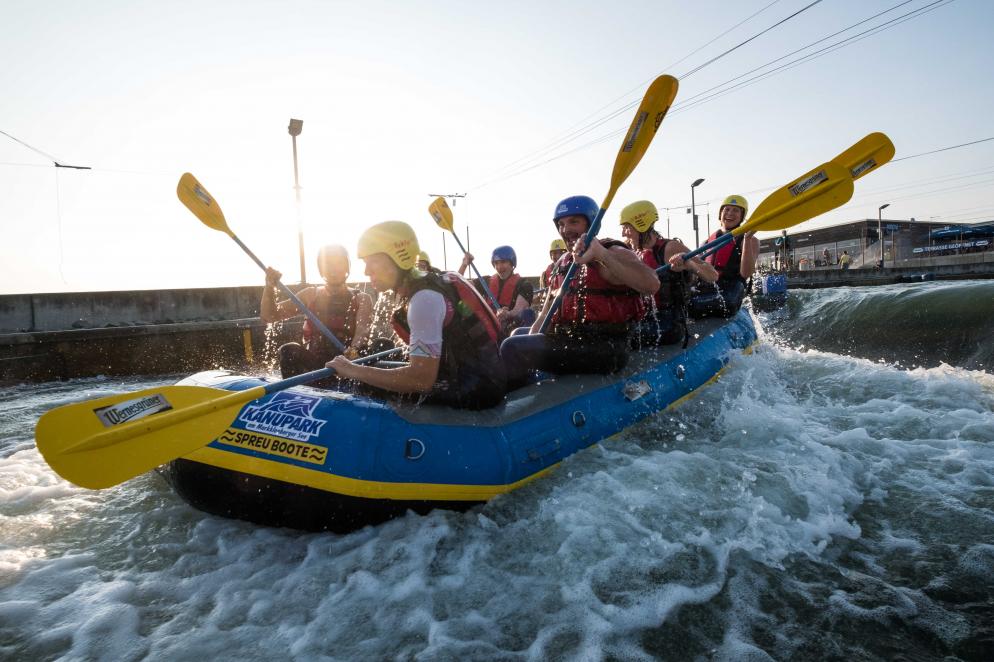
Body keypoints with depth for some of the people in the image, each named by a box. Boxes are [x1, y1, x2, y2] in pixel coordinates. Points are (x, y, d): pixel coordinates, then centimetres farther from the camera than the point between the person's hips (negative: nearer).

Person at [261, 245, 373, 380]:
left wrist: (354, 350, -39)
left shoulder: (361, 299, 6)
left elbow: (363, 328, -15)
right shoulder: (311, 295, 14)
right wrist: (269, 287, -10)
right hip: (313, 366, 1)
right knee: (289, 350, -26)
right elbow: (268, 316, 9)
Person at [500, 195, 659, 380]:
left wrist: (601, 254, -33)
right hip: (565, 341, 9)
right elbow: (545, 315, 21)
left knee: (513, 348, -23)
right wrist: (531, 340, 4)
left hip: (603, 348, -9)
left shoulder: (614, 253, -6)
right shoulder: (563, 263, 19)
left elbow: (651, 285, -27)